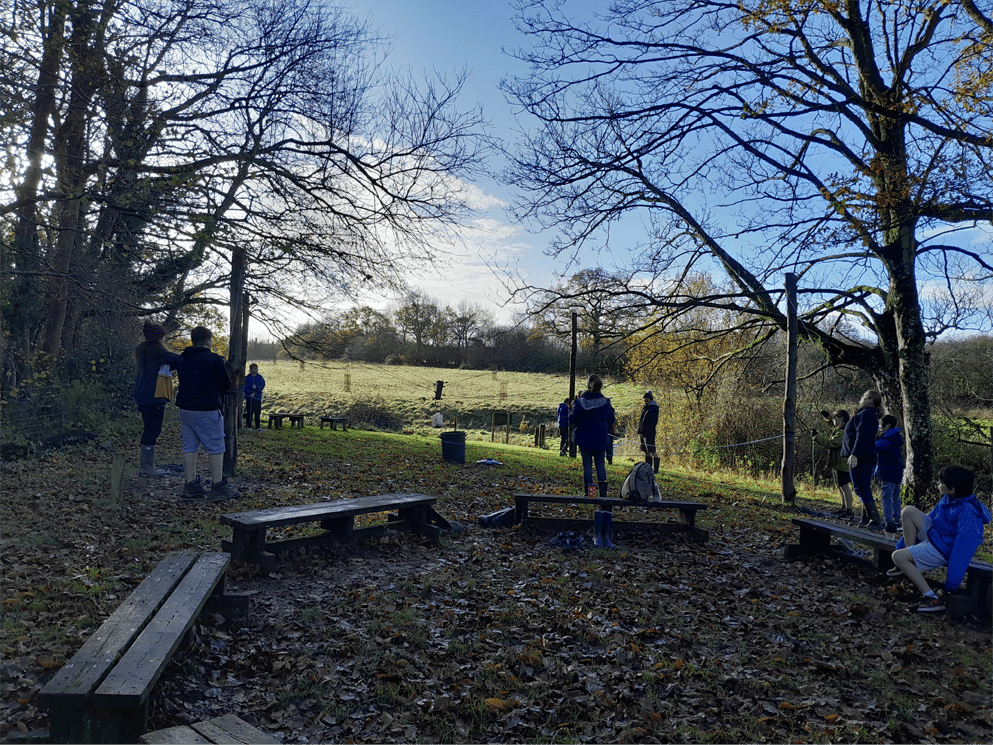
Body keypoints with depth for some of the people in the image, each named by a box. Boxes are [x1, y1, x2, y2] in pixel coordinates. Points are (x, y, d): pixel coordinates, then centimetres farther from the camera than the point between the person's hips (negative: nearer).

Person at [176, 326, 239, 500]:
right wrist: (216, 395, 17)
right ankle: (218, 486, 0)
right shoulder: (214, 359, -10)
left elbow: (183, 383, 17)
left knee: (189, 447, 11)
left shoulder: (183, 360, 11)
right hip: (206, 411, -7)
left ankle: (191, 484, 15)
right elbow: (226, 384, -3)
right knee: (216, 448, -1)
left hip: (185, 409, 7)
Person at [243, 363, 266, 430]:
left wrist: (256, 387, -19)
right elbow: (245, 388, -4)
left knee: (258, 413, 7)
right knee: (249, 413, -1)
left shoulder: (260, 378, 6)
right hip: (249, 398, -2)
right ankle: (249, 426, 8)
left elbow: (262, 387, -1)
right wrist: (250, 393, -16)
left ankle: (258, 426, 15)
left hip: (258, 398, 2)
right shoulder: (247, 378, -1)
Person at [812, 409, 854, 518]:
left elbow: (830, 443, -25)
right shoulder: (839, 429, 12)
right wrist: (827, 415, 18)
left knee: (844, 486, -8)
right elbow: (833, 423, 36)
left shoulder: (843, 432, -20)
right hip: (837, 462, 11)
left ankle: (850, 510, -4)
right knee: (840, 486, 17)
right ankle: (844, 508, 25)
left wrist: (816, 435, -20)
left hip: (842, 463, -11)